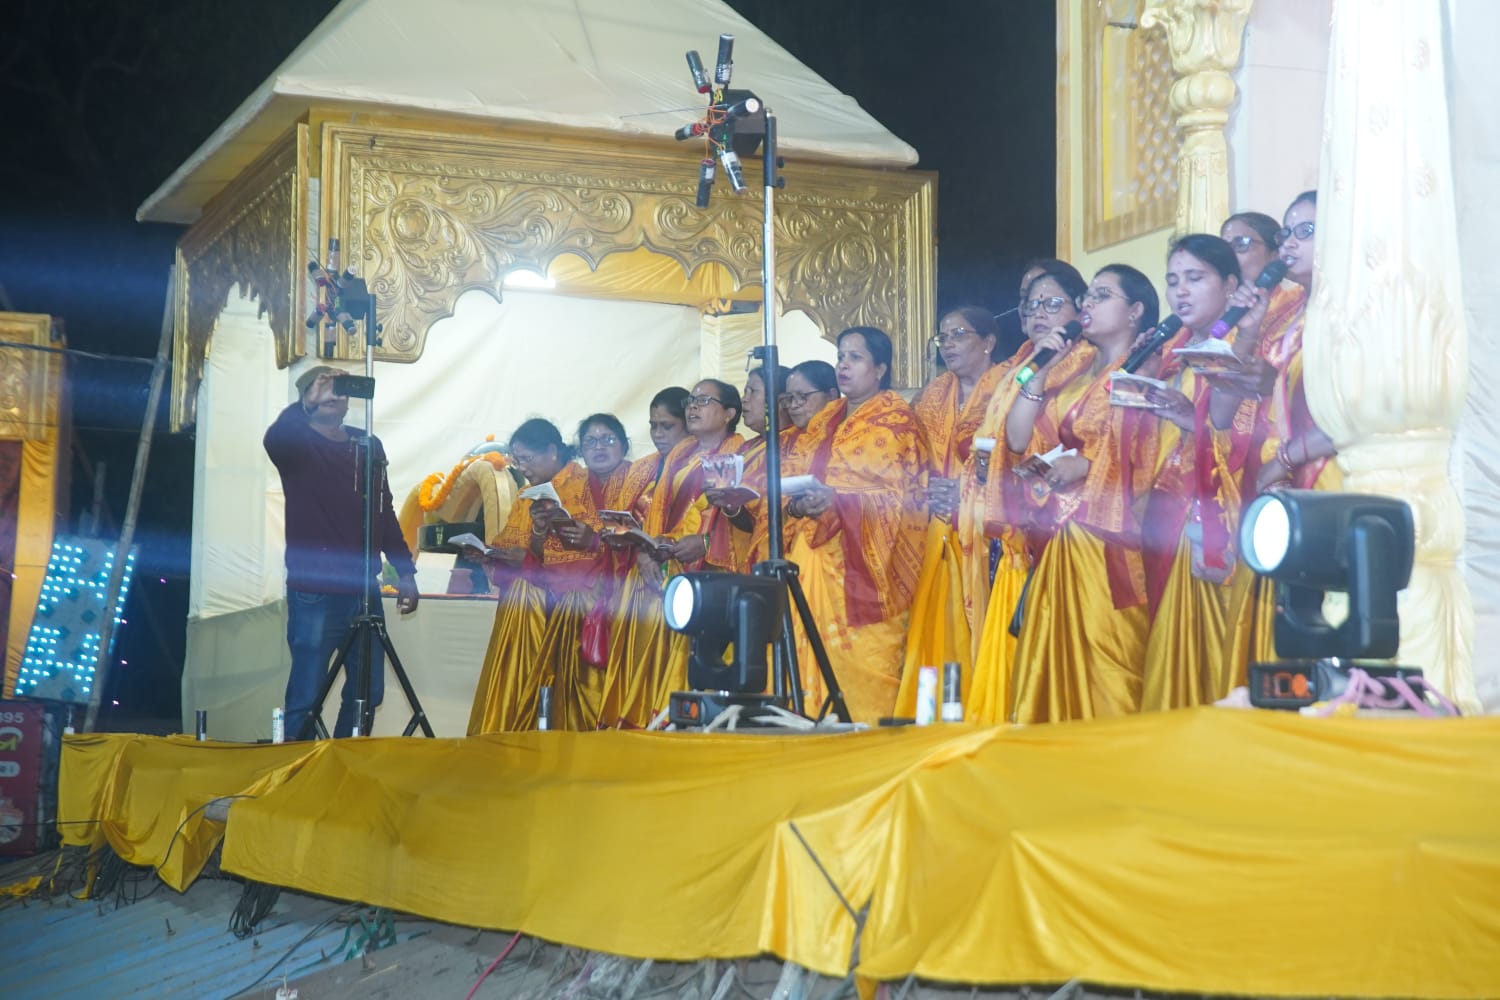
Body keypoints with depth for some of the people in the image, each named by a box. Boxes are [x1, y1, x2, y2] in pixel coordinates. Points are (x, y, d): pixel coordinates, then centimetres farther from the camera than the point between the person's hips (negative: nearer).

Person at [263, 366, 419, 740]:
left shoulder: (368, 446, 13)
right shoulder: (296, 445, -1)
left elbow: (385, 514, 17)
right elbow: (274, 438, -26)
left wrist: (405, 571, 12)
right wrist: (307, 405, -38)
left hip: (363, 589, 5)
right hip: (314, 592, -5)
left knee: (367, 693, 7)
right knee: (306, 696, -7)